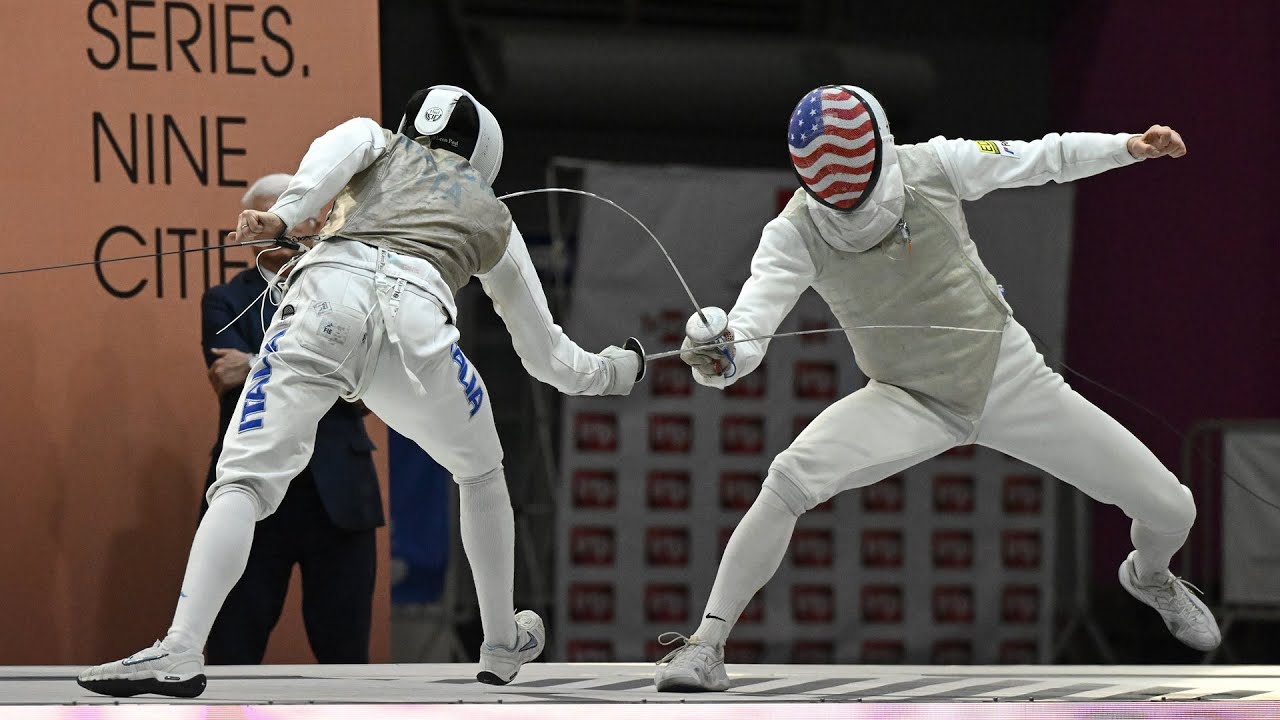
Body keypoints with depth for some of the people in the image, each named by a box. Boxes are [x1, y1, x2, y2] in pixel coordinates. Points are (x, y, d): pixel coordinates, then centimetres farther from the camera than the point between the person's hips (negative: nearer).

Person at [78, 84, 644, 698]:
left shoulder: (375, 140, 35)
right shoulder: (494, 217, 37)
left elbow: (336, 149, 8)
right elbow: (546, 353, 44)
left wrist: (284, 214, -8)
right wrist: (613, 372, 63)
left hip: (328, 295, -1)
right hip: (416, 319, 1)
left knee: (243, 483, -8)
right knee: (480, 474, 31)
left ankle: (179, 654, -28)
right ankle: (502, 644, 38)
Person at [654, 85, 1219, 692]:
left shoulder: (933, 166, -19)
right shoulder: (793, 233, -23)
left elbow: (1039, 159, -3)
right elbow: (750, 332, -35)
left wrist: (1130, 146, -12)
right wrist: (718, 356, -57)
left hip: (1009, 378, 2)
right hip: (909, 400, -2)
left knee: (1171, 512, 0)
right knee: (792, 478, -31)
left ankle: (1149, 576, 39)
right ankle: (706, 646, -19)